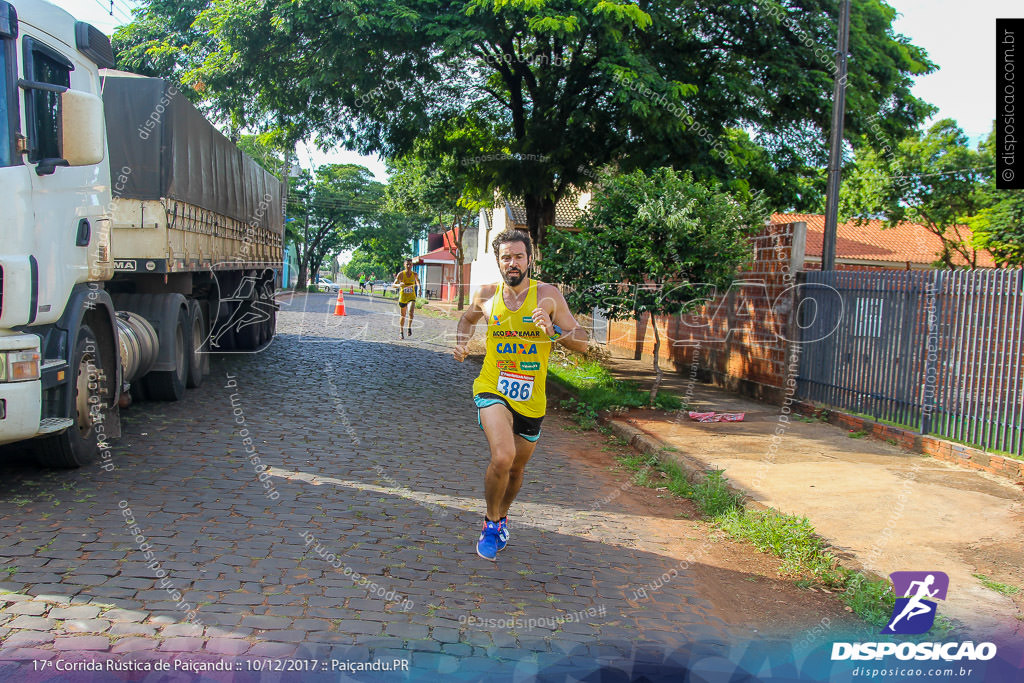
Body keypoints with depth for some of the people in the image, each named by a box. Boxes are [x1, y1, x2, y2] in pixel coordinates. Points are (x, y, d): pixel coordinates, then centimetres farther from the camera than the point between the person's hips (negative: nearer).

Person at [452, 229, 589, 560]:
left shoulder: (548, 295, -6)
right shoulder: (486, 295, 0)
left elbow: (582, 343, -8)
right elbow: (467, 317, 23)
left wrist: (553, 330, -25)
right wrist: (461, 343, 5)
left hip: (531, 400, 2)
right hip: (492, 390, -1)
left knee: (516, 470, 17)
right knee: (503, 456, -26)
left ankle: (501, 515, 49)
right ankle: (492, 522, 0)